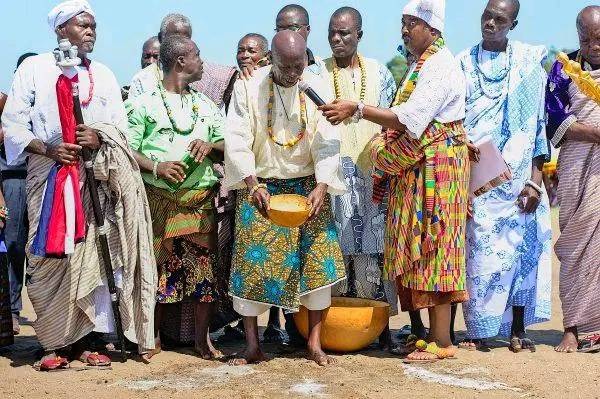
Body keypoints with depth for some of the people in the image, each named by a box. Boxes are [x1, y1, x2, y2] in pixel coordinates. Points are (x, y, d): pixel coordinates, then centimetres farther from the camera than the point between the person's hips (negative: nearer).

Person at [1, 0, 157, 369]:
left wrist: (100, 139, -10)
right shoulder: (34, 68, 4)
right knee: (50, 259, -5)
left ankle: (82, 339, 4)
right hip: (48, 175, -2)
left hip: (93, 178, 3)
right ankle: (52, 342, 3)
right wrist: (46, 148, -15)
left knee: (88, 255, -2)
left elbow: (120, 127, 12)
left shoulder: (104, 75, 15)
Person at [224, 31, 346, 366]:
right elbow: (238, 139, -12)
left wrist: (322, 186, -22)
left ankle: (315, 341, 5)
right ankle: (252, 345, 3)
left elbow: (328, 141, -8)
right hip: (260, 188, -1)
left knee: (318, 258, -5)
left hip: (308, 186, 1)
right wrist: (252, 183, -26)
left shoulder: (318, 89, -3)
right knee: (252, 261, -5)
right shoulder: (248, 89, -7)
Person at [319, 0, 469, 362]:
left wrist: (357, 110, -25)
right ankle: (433, 332, 13)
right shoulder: (422, 65, 17)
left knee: (432, 250, -7)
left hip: (435, 169, -10)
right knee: (422, 251, 9)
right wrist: (384, 143, 6)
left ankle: (442, 341, -3)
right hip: (414, 168, 10)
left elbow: (411, 119, -24)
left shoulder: (441, 67, -14)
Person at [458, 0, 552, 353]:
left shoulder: (529, 64, 5)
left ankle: (518, 329, 9)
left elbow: (538, 122, 3)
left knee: (520, 247, 1)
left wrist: (535, 178, -3)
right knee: (478, 251, -3)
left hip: (517, 175, 0)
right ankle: (478, 329, 4)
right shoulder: (464, 63, 7)